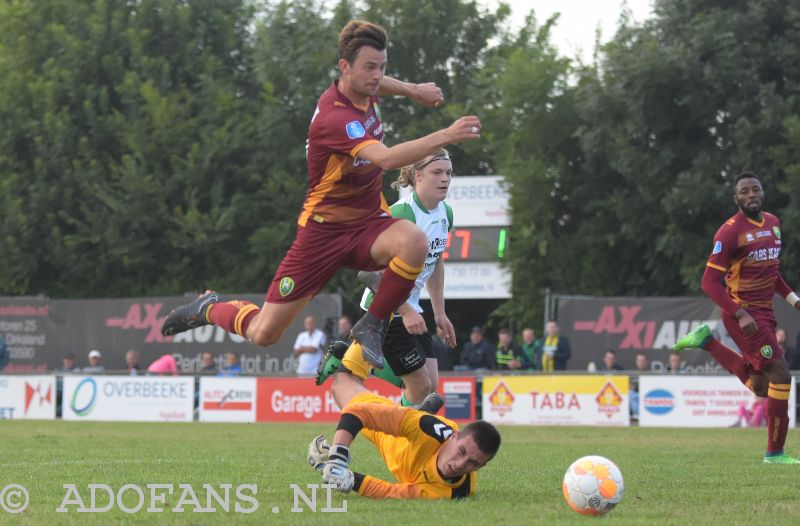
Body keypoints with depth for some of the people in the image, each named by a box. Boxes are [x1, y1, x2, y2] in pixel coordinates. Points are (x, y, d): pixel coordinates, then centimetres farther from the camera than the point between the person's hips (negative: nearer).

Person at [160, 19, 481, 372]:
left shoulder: (364, 92, -2)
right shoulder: (334, 117, -29)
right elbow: (386, 159, -45)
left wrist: (413, 89, 23)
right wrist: (445, 137, -51)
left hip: (367, 223, 6)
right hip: (325, 227, -6)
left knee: (414, 243, -31)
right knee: (263, 334, -1)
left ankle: (370, 327, -10)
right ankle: (209, 309, 34)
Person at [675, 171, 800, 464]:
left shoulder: (773, 223, 9)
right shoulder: (730, 231, -14)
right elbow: (709, 282, -16)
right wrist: (740, 315, -25)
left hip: (764, 312, 8)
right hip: (744, 313, -8)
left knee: (760, 388, 14)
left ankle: (707, 343, 25)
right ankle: (775, 452, -3)